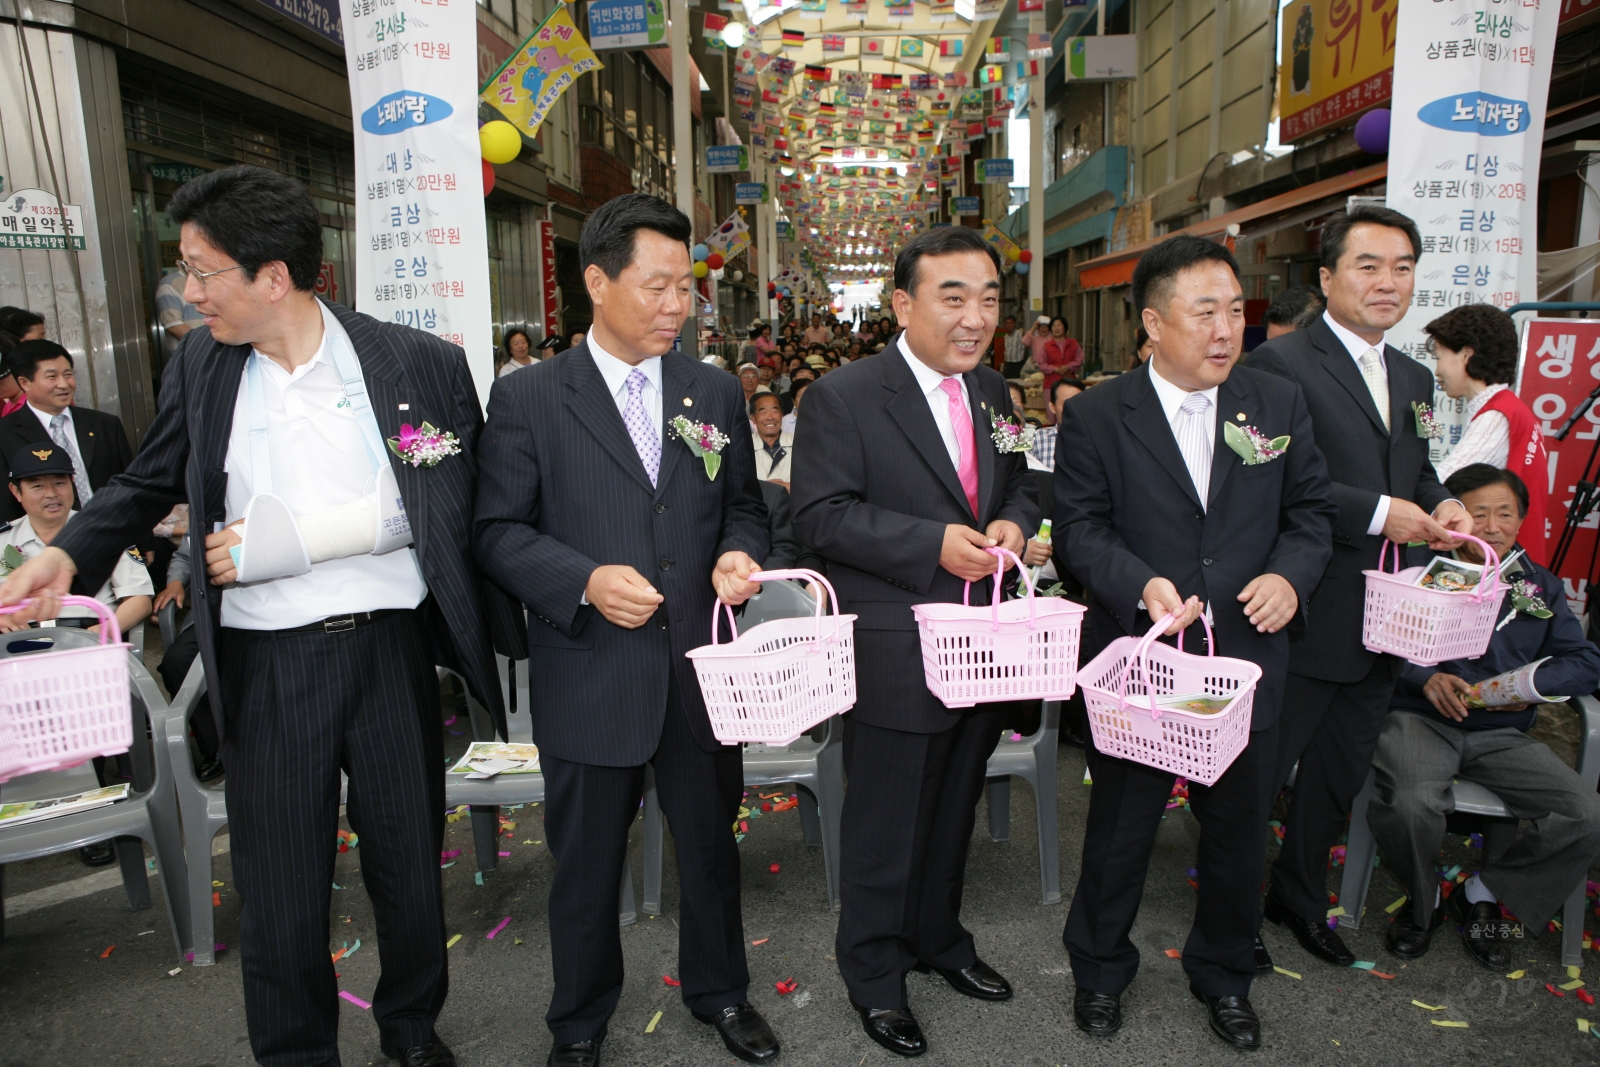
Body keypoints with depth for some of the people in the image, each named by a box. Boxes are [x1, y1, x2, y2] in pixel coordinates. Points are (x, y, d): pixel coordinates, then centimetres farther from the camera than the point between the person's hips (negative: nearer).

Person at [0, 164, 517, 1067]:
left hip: (389, 651, -1)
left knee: (409, 860, 15)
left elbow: (442, 508, -7)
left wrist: (285, 541, -12)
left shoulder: (419, 363, -7)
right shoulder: (200, 366, 3)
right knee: (279, 888, 10)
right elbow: (150, 482, 15)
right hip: (264, 664, 2)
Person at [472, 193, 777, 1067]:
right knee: (586, 864, 15)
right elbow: (498, 531, -5)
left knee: (711, 843, 19)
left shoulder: (717, 393, 6)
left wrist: (738, 555, -9)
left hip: (700, 666, 3)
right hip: (588, 676, -3)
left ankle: (718, 990, 45)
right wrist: (584, 581, -20)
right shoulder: (527, 398, -5)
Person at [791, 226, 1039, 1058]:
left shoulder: (994, 393, 9)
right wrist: (933, 544, -24)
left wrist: (1014, 524, -7)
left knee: (952, 813, 23)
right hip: (894, 658, -6)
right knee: (884, 827, 9)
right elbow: (820, 515, -16)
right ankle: (874, 975, 31)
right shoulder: (843, 397, -12)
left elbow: (1019, 488, 17)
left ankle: (939, 939, 46)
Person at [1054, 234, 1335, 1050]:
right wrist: (1142, 585, -24)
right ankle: (1100, 969, 37)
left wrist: (1290, 575, -12)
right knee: (1119, 830, 13)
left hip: (1247, 660, 3)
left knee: (1239, 831, 17)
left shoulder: (1280, 404, 4)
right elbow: (1079, 526, -8)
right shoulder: (1096, 416, -6)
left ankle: (1224, 975, 42)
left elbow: (1311, 510, 8)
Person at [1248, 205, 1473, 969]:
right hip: (1304, 616, -8)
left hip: (1381, 622, 8)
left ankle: (1299, 896, 42)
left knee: (1341, 774, 21)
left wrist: (1440, 506, 0)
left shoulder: (1414, 378, 14)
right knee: (1260, 771, 6)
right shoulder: (1281, 363, -13)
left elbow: (1415, 473, 22)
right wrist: (1378, 513, -21)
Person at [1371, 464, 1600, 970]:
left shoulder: (1540, 586, 18)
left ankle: (1484, 894, 9)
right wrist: (1425, 677, -22)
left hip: (1502, 734, 5)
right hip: (1421, 720, -4)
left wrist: (1532, 684, -10)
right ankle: (1422, 900, 2)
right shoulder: (1417, 567, 2)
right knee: (1410, 803, -34)